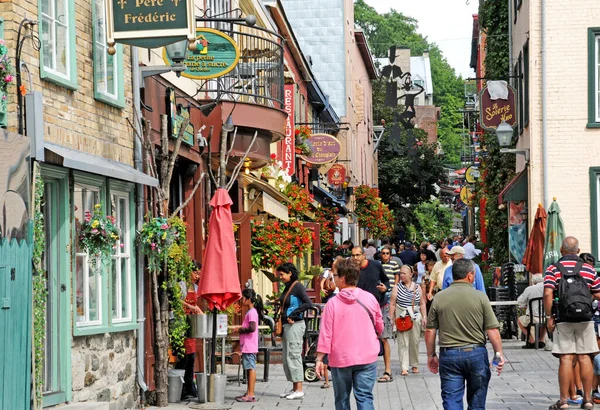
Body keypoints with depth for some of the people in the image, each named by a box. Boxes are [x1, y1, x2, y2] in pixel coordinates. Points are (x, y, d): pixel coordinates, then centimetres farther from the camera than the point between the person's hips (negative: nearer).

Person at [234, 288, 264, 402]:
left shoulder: (252, 312, -14)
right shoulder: (251, 312, 17)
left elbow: (252, 328, -25)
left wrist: (241, 330, -12)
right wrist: (241, 329, 10)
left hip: (249, 347, -10)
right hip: (247, 346, 10)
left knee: (251, 368, -9)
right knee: (249, 368, 13)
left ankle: (251, 394, -9)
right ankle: (249, 393, 19)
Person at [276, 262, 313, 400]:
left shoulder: (297, 286, -12)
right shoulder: (287, 287, 14)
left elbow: (308, 303, -21)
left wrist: (293, 314, -21)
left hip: (295, 325, -10)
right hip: (286, 325, 10)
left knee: (293, 356, -8)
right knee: (286, 357, 11)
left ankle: (299, 390, -5)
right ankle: (294, 388, 17)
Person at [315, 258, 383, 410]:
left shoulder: (333, 303, -9)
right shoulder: (370, 299, -2)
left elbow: (325, 334, -9)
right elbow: (380, 327, 10)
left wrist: (319, 359, -4)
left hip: (341, 359, -1)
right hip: (367, 357, 1)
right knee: (365, 396, -1)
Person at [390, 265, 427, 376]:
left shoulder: (417, 287, 8)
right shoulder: (397, 287, 3)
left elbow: (422, 304, 11)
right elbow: (392, 304, 2)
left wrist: (424, 317, 5)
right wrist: (391, 318, -2)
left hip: (415, 318, 2)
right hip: (401, 318, -2)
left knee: (415, 342, 5)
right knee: (403, 343, -6)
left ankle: (414, 365, 19)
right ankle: (404, 367, -7)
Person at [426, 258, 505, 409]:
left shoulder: (439, 298, 0)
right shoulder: (480, 297, -5)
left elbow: (430, 330, 2)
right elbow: (492, 330, -7)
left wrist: (431, 355, 13)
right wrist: (499, 354, 3)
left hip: (449, 354, 1)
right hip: (476, 353, 0)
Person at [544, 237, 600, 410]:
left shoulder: (553, 269, -2)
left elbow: (547, 294, -13)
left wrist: (549, 317, -7)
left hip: (563, 320, -2)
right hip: (585, 319, 2)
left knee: (566, 359, -2)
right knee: (585, 357, 5)